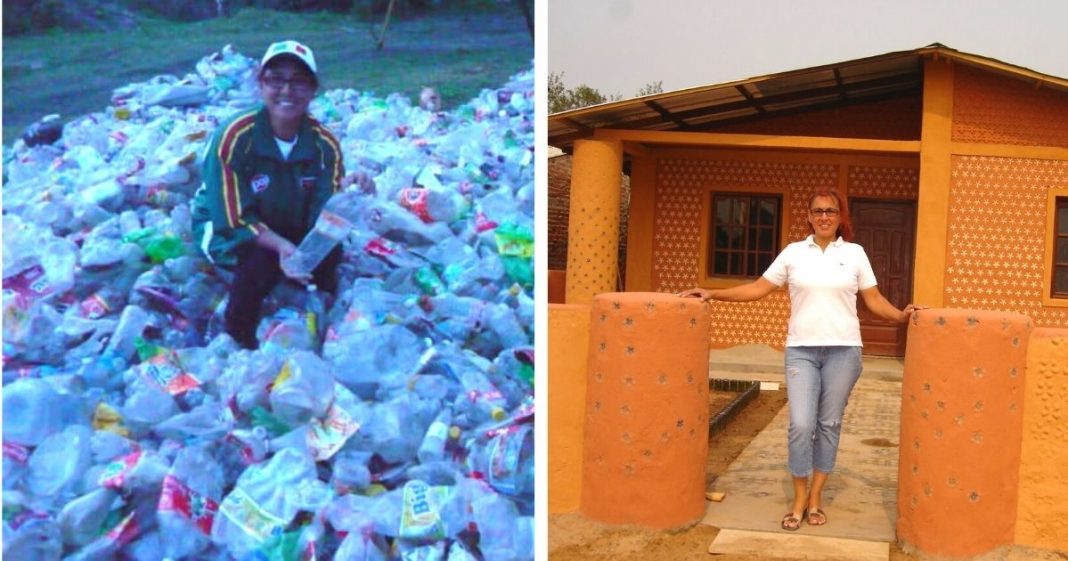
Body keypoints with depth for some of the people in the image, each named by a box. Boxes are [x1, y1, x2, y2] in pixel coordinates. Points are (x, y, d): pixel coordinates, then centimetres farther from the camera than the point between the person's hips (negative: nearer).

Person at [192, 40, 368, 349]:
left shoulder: (324, 143, -16)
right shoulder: (234, 137, -28)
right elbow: (235, 220, -26)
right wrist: (281, 246, -43)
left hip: (288, 228, 4)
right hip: (224, 227, -4)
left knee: (329, 252, -24)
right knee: (262, 259, -34)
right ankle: (237, 334, -5)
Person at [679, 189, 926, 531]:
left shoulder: (854, 253, 5)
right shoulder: (794, 252, 5)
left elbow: (874, 300, 6)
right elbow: (758, 289, 5)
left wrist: (901, 315, -10)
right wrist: (713, 294, -2)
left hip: (842, 349, 1)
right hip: (801, 349, 0)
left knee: (829, 424, 6)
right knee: (801, 425, -7)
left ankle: (816, 498, 18)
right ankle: (799, 500, 8)